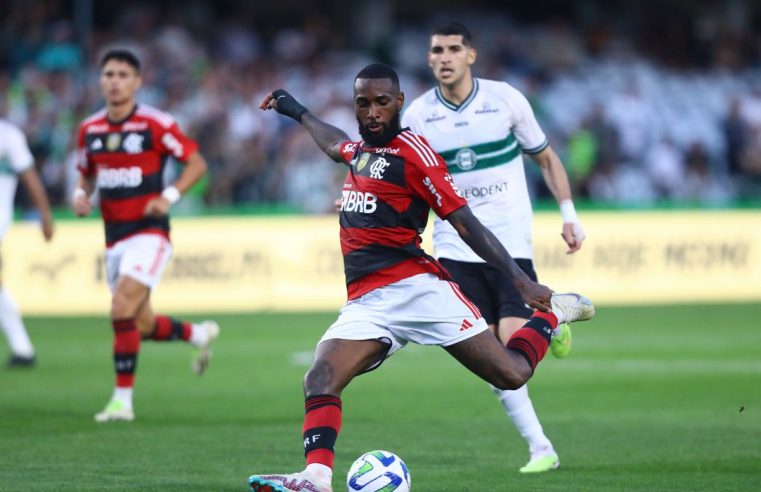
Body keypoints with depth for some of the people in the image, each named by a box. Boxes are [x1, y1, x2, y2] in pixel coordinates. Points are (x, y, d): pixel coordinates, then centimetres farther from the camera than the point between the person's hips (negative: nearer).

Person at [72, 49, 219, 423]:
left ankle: (123, 398, -14)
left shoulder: (155, 124, -10)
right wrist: (81, 194, -2)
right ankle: (200, 334, 41)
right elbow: (86, 173, 21)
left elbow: (196, 163, -4)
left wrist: (169, 196, -17)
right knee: (143, 325, 11)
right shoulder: (89, 129, 6)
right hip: (114, 235, 6)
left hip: (149, 231, -6)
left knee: (122, 309, -21)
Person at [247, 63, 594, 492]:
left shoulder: (413, 152, -6)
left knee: (511, 374, -9)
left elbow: (465, 222, -7)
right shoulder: (360, 150, 18)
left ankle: (553, 313, 20)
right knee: (320, 380, -20)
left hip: (415, 287, -6)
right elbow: (336, 145, 46)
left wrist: (520, 280, -13)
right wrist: (297, 111, 59)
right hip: (366, 303, 6)